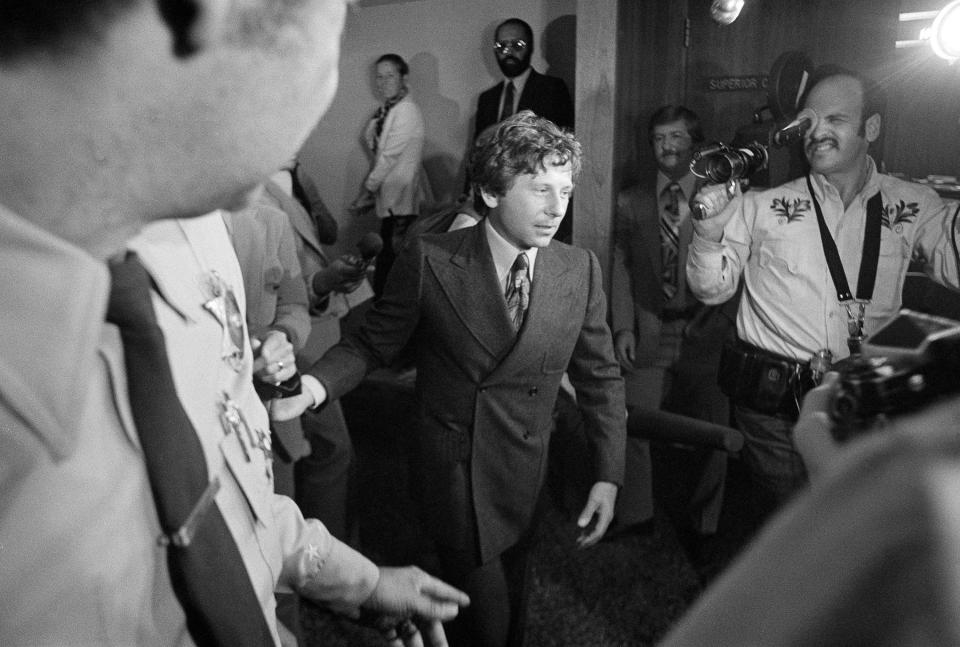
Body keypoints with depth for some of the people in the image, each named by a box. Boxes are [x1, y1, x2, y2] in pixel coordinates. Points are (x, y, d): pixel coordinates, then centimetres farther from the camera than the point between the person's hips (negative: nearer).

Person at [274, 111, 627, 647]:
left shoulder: (581, 270, -6)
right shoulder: (431, 260, -14)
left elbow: (600, 376, 2)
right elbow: (373, 345, -5)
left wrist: (609, 475, -2)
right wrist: (315, 386, -23)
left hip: (525, 475, 3)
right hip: (452, 472, -3)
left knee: (508, 600, 21)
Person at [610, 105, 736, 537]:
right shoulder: (631, 202, 9)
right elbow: (621, 267, 8)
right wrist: (623, 327, -1)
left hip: (706, 334, -1)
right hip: (649, 333, 1)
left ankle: (703, 525, 27)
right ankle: (632, 517, 21)